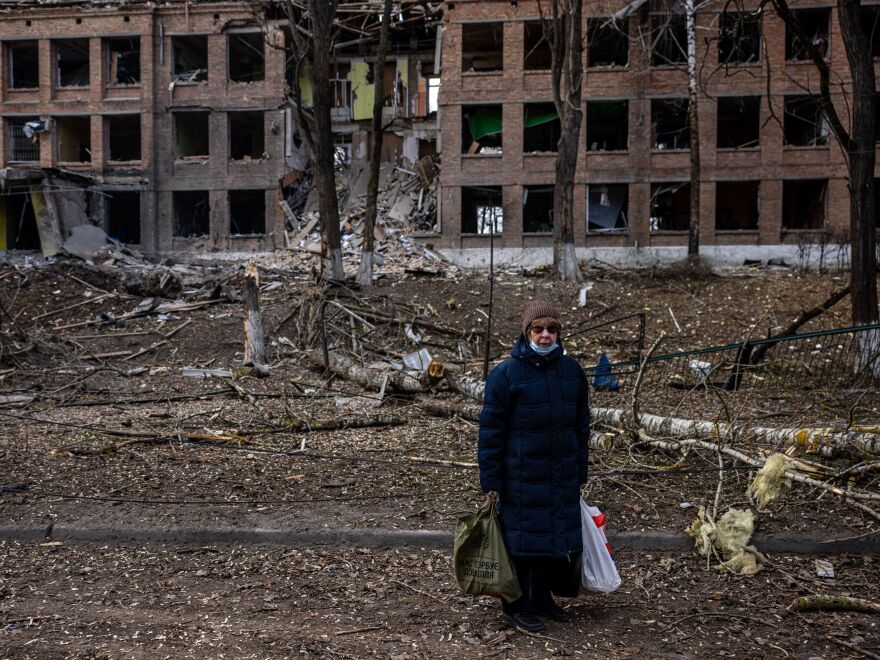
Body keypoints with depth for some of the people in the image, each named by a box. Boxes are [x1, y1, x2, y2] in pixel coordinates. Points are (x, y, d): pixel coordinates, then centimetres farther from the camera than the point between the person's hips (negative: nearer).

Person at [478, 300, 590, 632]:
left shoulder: (572, 371, 6)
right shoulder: (506, 374, -9)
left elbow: (582, 425, 13)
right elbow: (491, 429, -8)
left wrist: (580, 472, 13)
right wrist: (490, 480, -10)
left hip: (563, 476, 5)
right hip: (522, 476, -5)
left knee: (561, 537, 12)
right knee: (523, 538, 3)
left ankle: (543, 597, 30)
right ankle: (517, 605, 19)